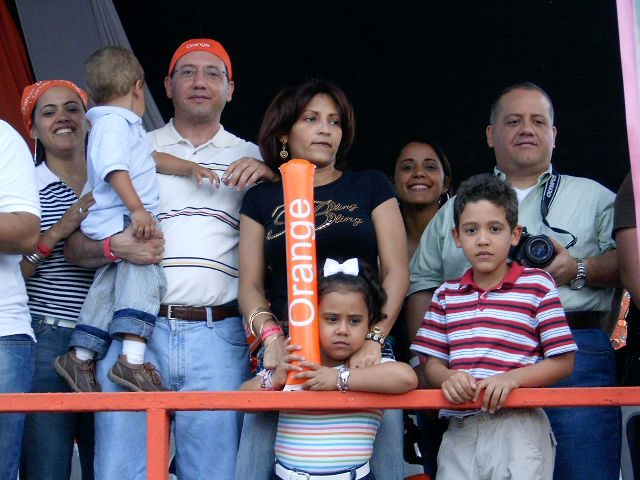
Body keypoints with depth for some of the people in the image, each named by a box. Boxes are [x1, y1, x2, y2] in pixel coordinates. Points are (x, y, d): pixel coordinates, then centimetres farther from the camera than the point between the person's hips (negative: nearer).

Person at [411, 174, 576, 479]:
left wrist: (512, 377, -16)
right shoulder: (446, 294, 16)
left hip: (518, 424, -3)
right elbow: (432, 365, 13)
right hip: (460, 429, 3)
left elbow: (563, 362, -1)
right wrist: (448, 378, -11)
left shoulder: (536, 285, 4)